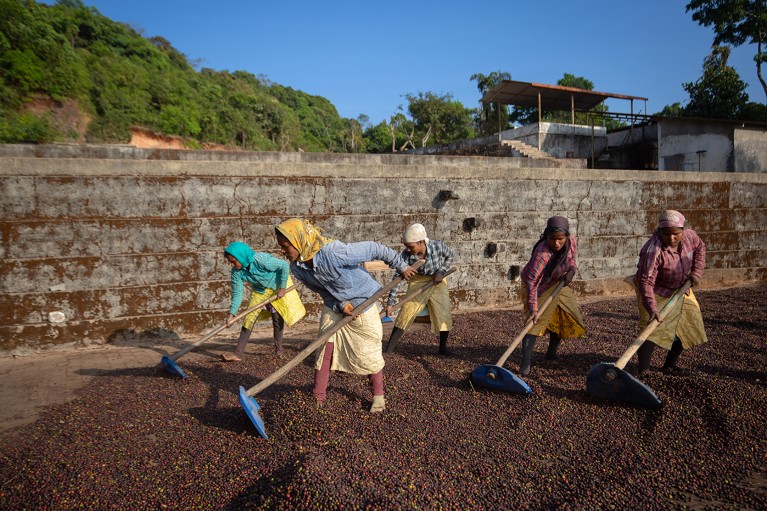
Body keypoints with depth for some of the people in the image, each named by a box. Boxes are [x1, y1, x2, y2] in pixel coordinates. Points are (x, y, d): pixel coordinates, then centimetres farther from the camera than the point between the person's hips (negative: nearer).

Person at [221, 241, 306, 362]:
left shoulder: (261, 259, -38)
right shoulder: (236, 272, -21)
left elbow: (284, 265, -30)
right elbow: (237, 293, -13)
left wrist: (282, 288, -23)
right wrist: (231, 313, -21)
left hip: (278, 285, -4)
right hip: (259, 290, 4)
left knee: (278, 318, -1)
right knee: (249, 318, -3)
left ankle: (278, 350, 16)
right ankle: (238, 354, -1)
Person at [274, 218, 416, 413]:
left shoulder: (333, 253, -38)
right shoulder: (297, 267, -15)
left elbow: (375, 249, -28)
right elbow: (321, 290, 1)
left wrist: (402, 267, -14)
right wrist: (340, 305, -18)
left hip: (362, 306, -5)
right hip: (333, 309, 5)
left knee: (368, 353, 5)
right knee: (324, 349, -1)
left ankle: (378, 395, 27)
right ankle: (318, 397, 15)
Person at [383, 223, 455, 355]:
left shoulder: (438, 246, -27)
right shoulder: (406, 255, -27)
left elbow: (451, 256, -5)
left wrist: (441, 271, -18)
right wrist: (390, 302, -25)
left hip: (437, 281, 1)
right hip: (417, 282, -1)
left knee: (444, 314, 2)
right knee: (405, 314, -8)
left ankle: (443, 347, 24)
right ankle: (388, 350, -2)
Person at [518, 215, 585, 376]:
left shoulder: (571, 242, -17)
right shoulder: (542, 253, -38)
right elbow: (532, 281, -40)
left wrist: (571, 270, -12)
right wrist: (533, 309, -44)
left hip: (557, 285, 7)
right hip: (539, 288, -7)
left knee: (564, 318, 13)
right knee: (536, 321, -17)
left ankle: (551, 353, 33)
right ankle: (525, 363, -16)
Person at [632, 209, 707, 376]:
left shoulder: (689, 236, -15)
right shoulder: (653, 251, -36)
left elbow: (700, 248, 9)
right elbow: (646, 281, -38)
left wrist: (696, 272, -3)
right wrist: (651, 308, -46)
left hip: (681, 290, 7)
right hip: (657, 293, -7)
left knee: (687, 328, 13)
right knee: (652, 330, -18)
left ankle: (670, 365, 29)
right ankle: (643, 372, -17)